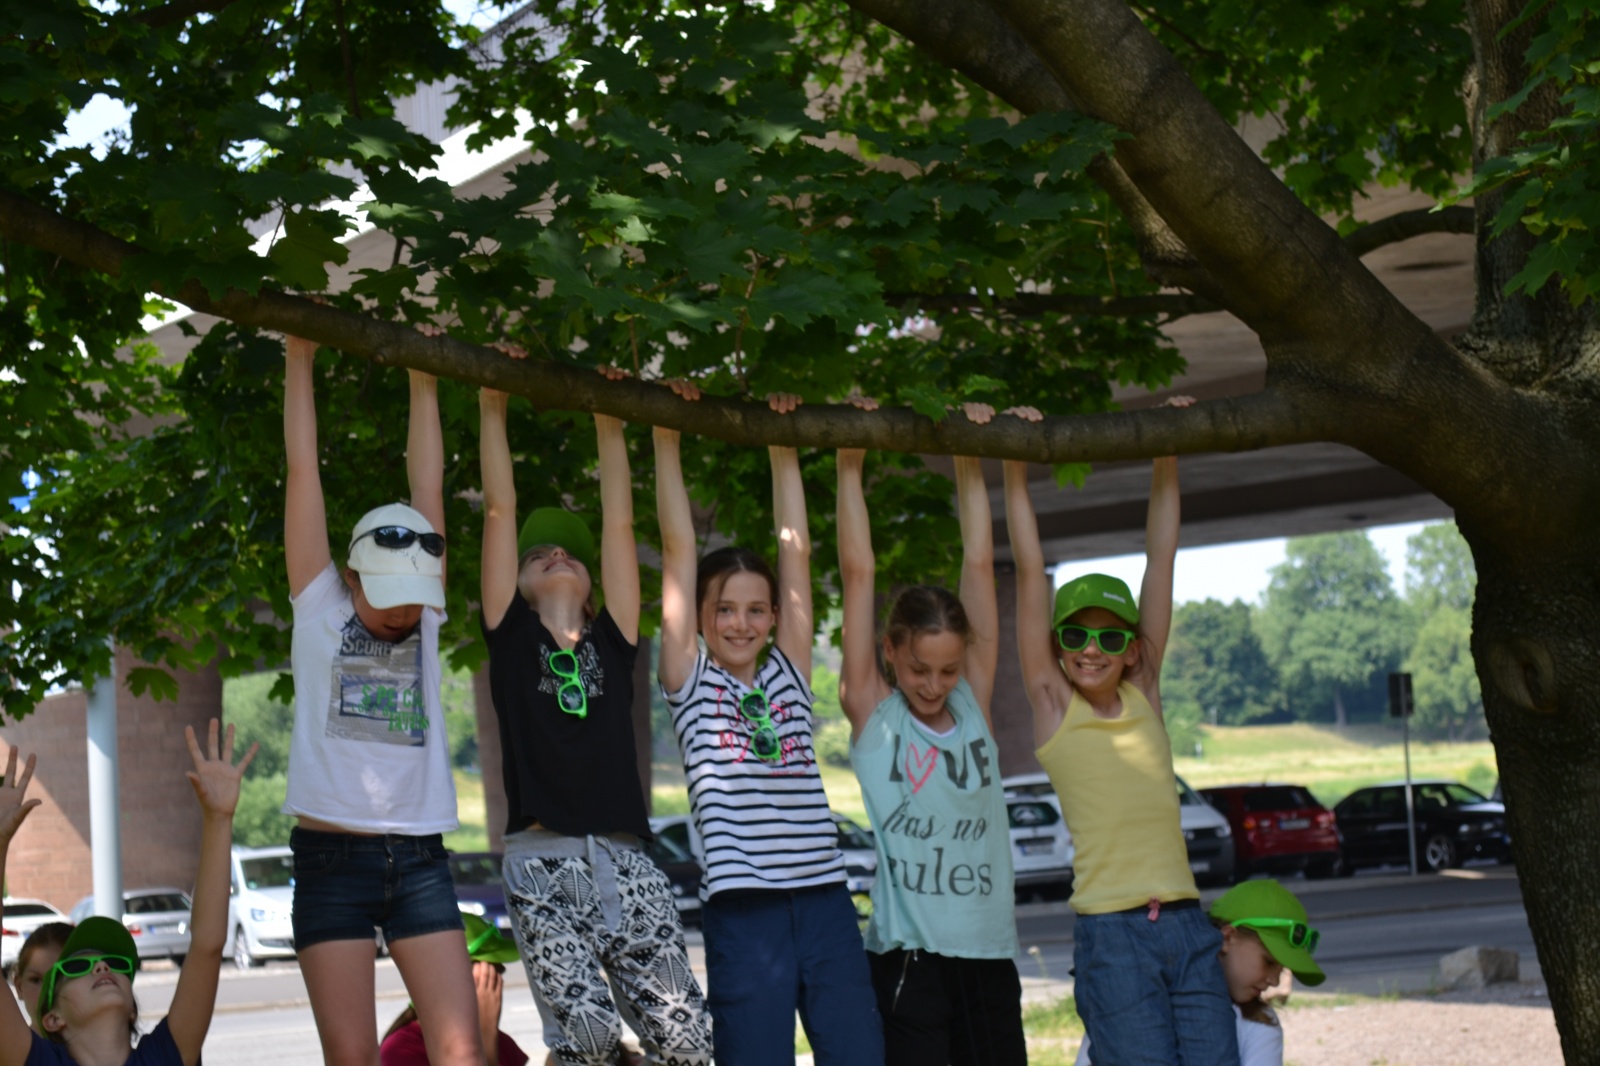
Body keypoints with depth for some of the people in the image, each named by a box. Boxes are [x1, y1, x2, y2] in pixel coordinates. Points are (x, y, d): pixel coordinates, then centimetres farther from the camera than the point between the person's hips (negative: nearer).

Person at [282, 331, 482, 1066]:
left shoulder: (424, 619, 9)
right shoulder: (320, 612, 3)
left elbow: (428, 490, 8)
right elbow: (303, 473, 2)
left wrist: (424, 384, 9)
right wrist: (300, 360, 3)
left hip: (418, 859, 3)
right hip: (332, 858, -2)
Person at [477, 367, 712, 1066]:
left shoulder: (612, 642, 18)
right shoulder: (511, 637, 12)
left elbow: (619, 523, 17)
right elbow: (500, 510, 10)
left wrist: (609, 426, 19)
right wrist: (493, 408, 11)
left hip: (626, 865, 3)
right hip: (545, 866, -3)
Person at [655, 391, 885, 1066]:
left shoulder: (788, 673, 15)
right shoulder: (690, 681, 7)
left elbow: (796, 550, 15)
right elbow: (678, 548, 4)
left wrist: (784, 451, 16)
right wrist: (667, 441, 3)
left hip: (823, 897, 4)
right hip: (743, 908, -3)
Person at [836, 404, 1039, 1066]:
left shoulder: (973, 709, 10)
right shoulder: (873, 714, 2)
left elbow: (979, 567, 11)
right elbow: (858, 571, -1)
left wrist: (970, 465, 11)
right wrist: (850, 465, -2)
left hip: (989, 953, 4)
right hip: (907, 956, -4)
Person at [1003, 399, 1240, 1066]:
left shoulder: (1143, 695, 12)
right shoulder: (1052, 704, 4)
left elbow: (1161, 560, 13)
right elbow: (1029, 571, 1)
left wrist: (1166, 465, 13)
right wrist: (1014, 472, -1)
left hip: (1187, 927, 4)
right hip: (1111, 935, -4)